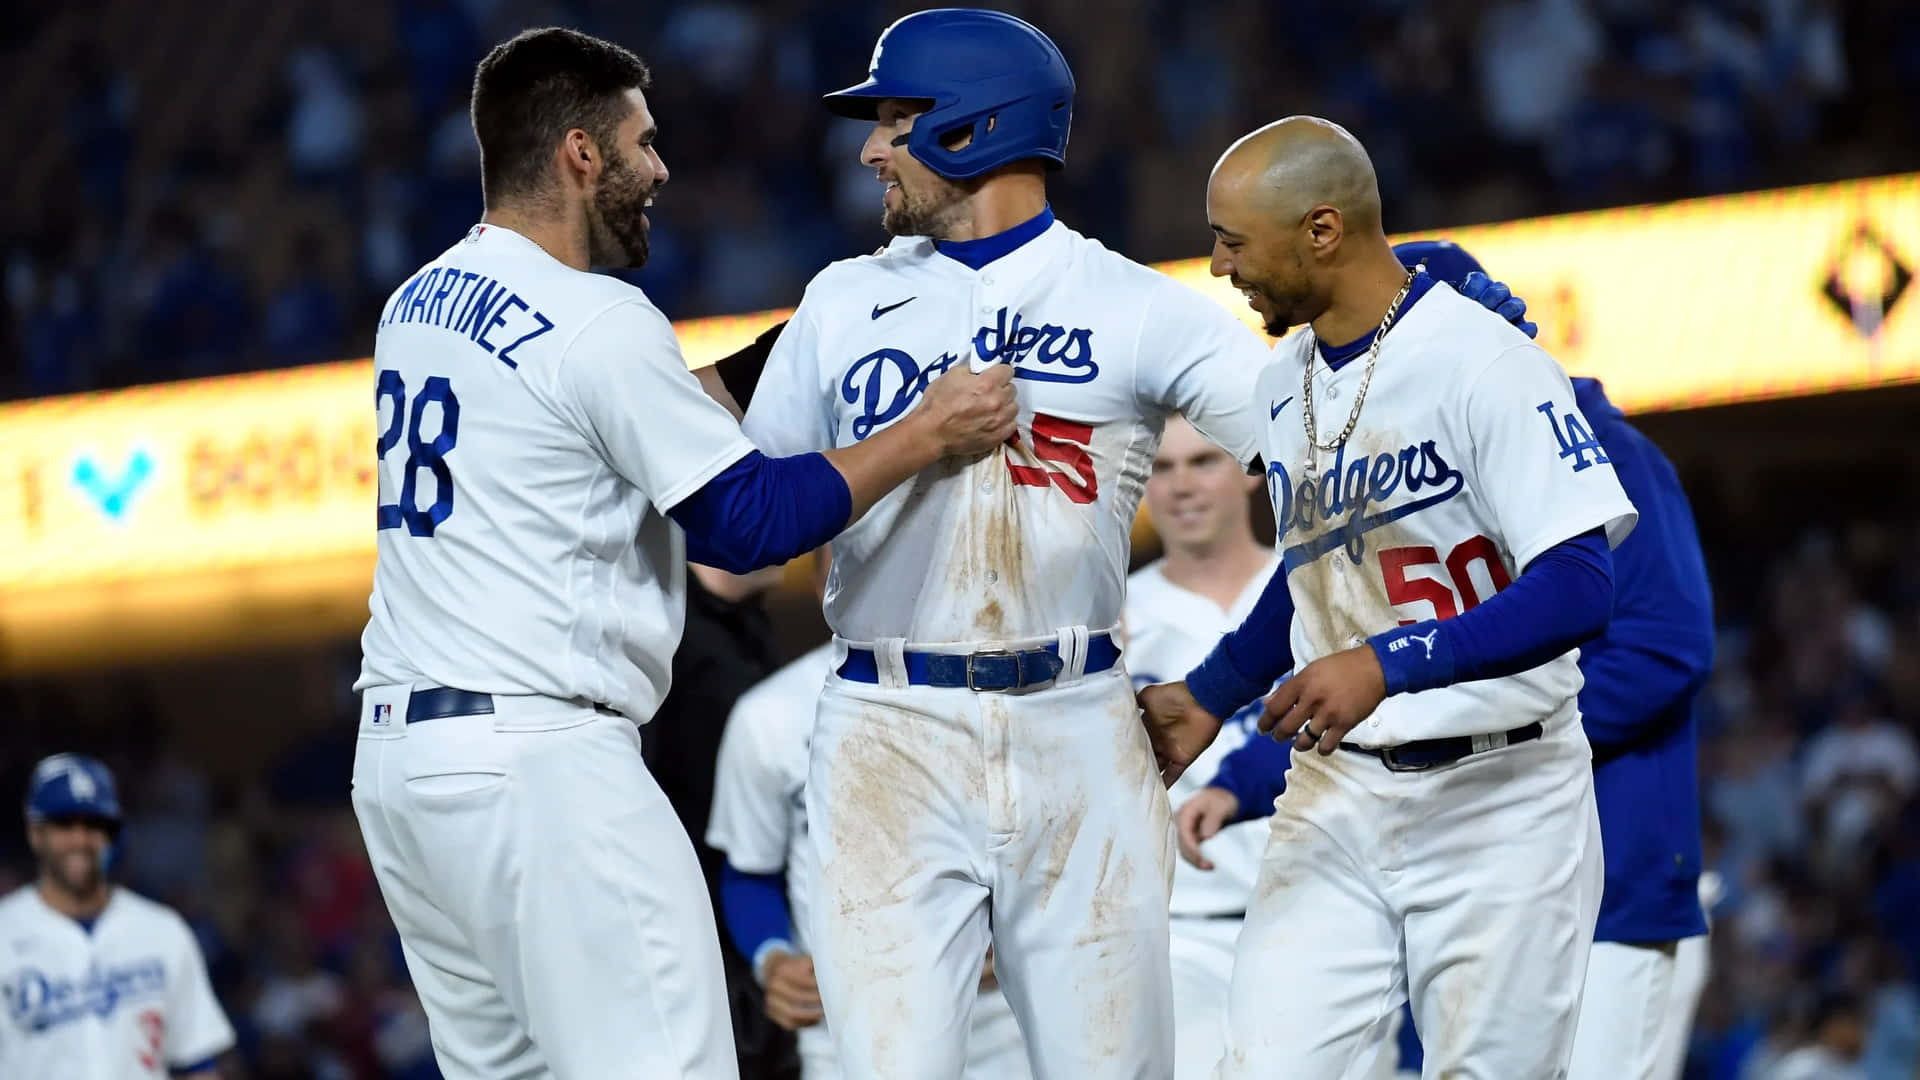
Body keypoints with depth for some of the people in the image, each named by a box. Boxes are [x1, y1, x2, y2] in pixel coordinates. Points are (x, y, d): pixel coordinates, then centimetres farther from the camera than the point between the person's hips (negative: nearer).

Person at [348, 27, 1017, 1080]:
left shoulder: (414, 305, 14)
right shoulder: (598, 321, -12)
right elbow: (748, 522, -10)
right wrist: (928, 433, -3)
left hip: (394, 755, 9)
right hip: (537, 756, -9)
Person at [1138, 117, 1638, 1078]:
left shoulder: (1487, 365, -15)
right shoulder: (1286, 383, 11)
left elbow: (1579, 585, -23)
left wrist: (1389, 662, -30)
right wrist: (1206, 698, 22)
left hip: (1496, 806, -6)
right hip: (1333, 797, 6)